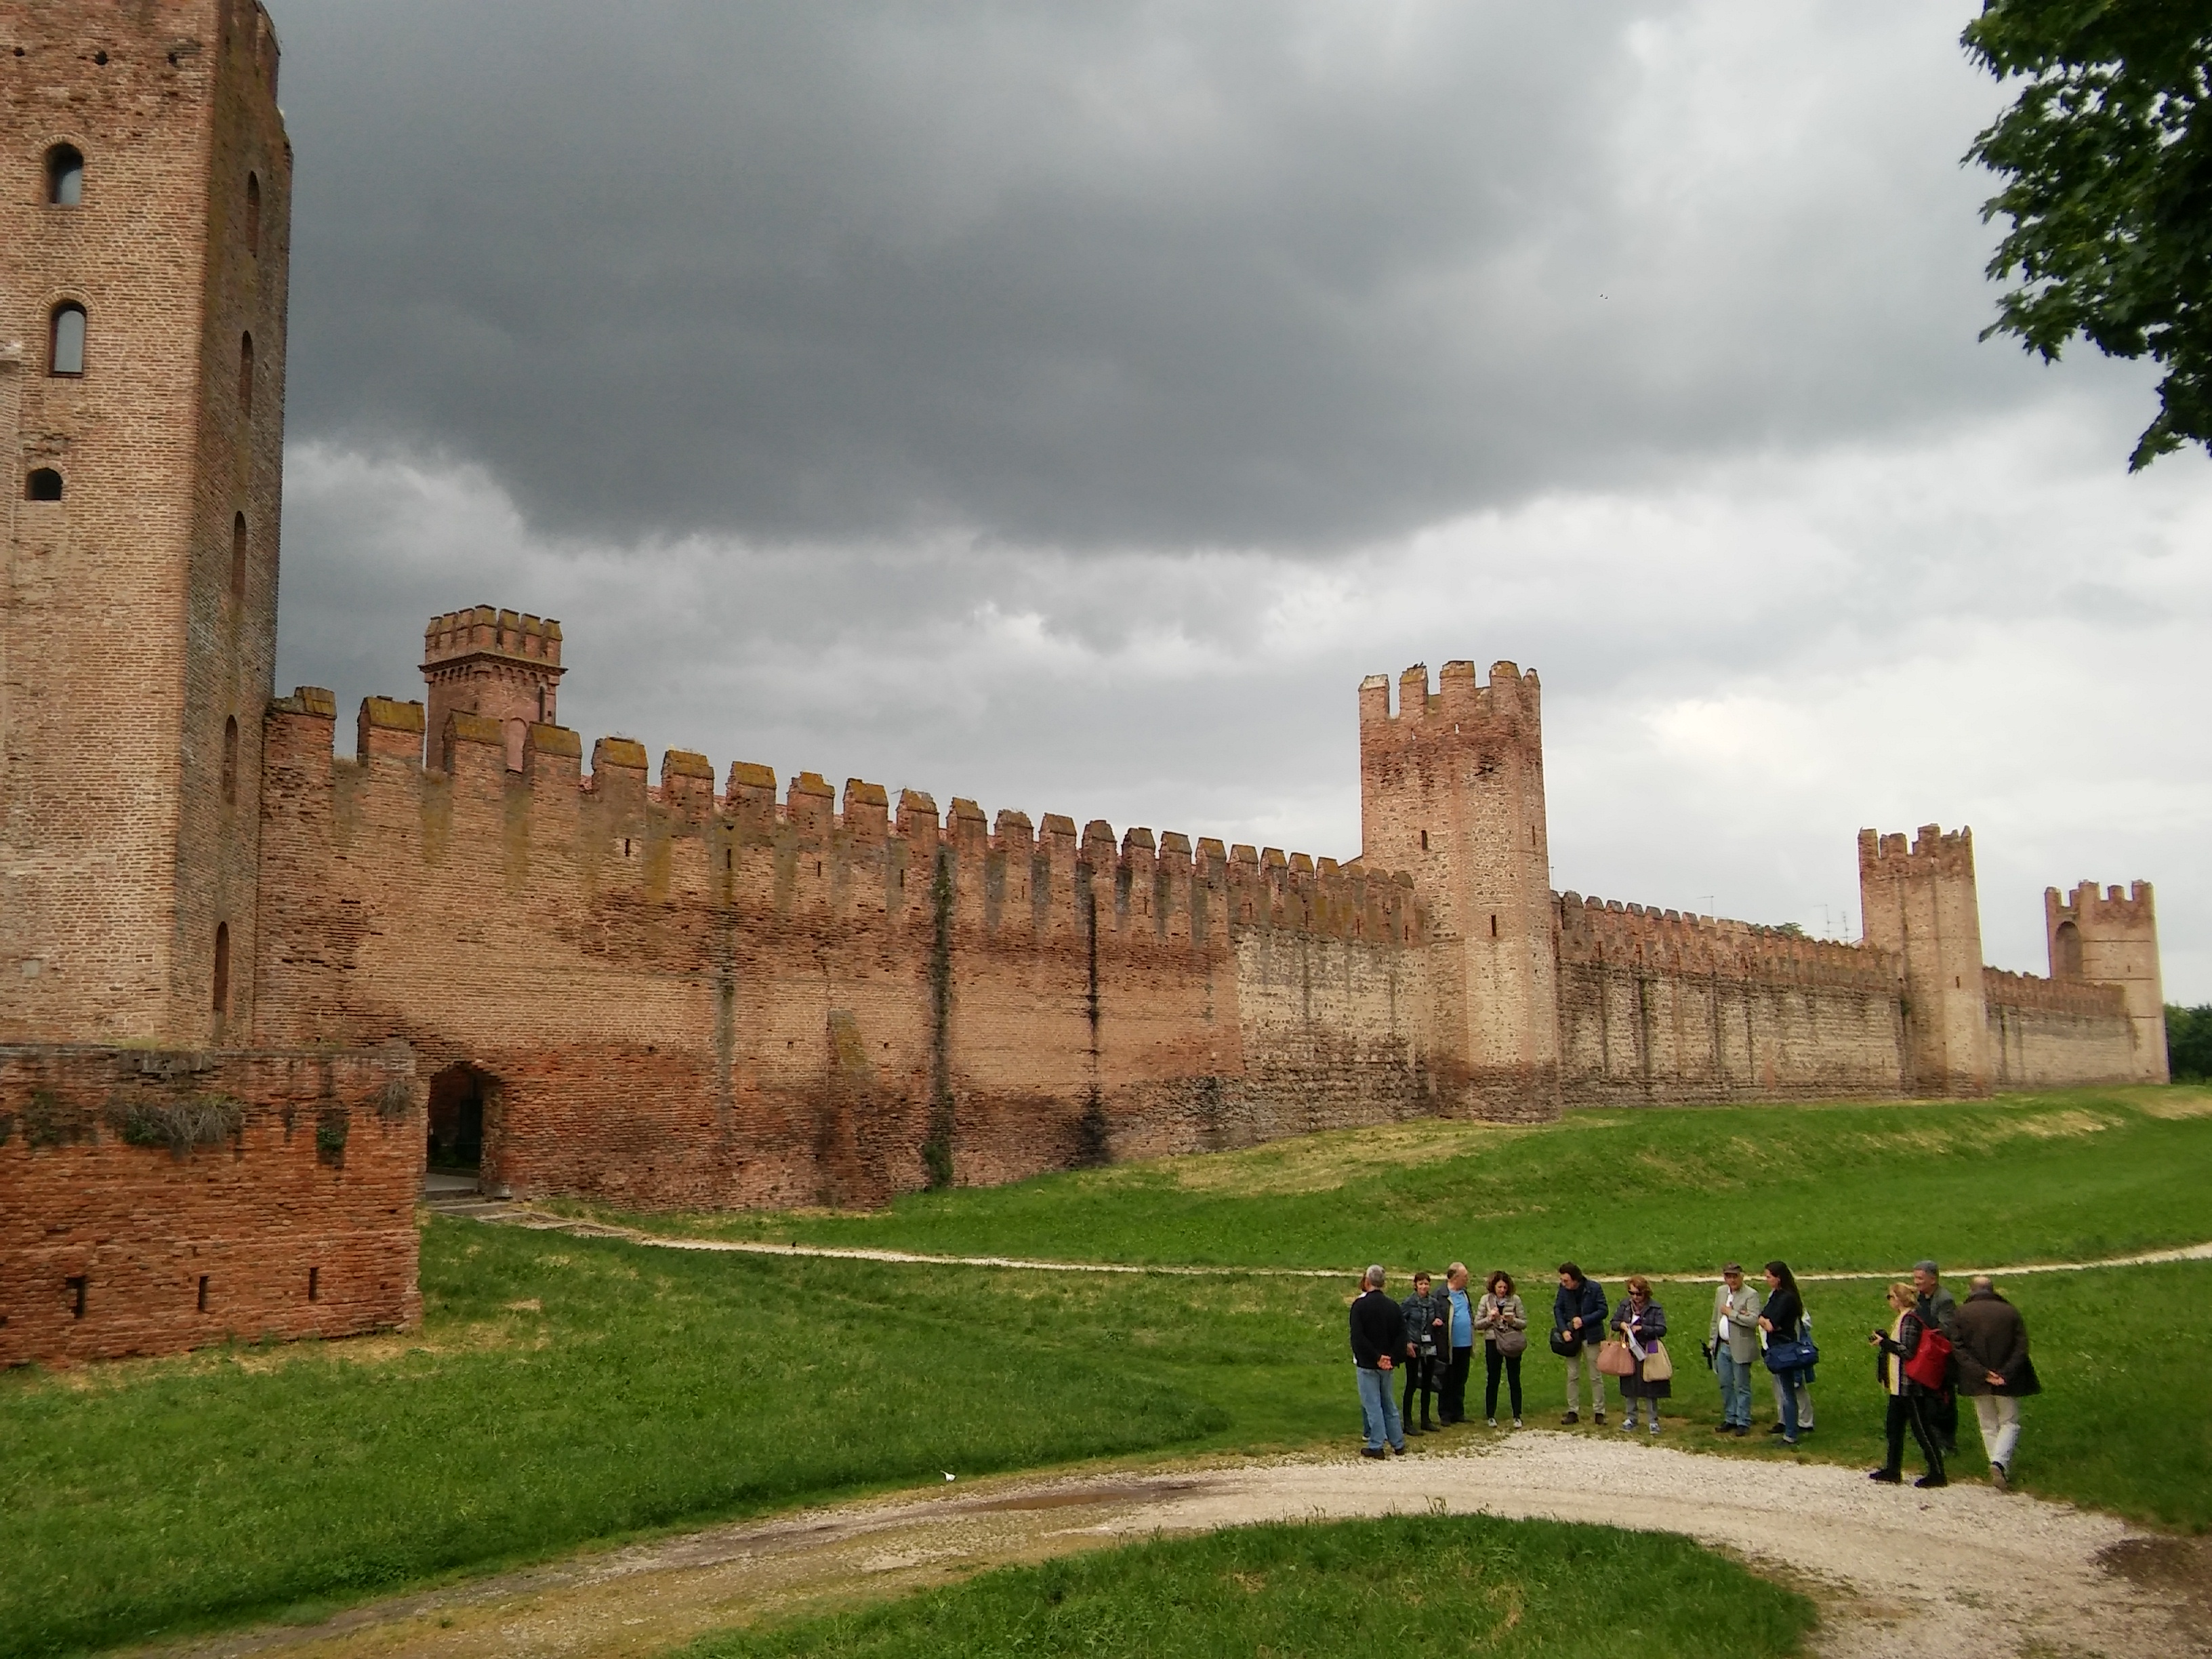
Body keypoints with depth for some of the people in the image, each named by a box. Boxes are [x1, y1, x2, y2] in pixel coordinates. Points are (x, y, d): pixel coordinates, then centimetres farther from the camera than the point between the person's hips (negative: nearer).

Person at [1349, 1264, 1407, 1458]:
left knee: (1372, 1404, 0)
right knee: (1389, 1402, 17)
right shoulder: (1393, 1306, 4)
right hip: (1387, 1365, 5)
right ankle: (1398, 1443, 22)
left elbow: (1358, 1337, -19)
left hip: (1368, 1364, -5)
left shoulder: (1360, 1305, -12)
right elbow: (1402, 1335, 1)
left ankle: (1376, 1446, 2)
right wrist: (1392, 1358, -4)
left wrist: (1375, 1358, -15)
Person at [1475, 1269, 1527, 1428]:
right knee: (1492, 1380, 7)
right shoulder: (1486, 1300, 0)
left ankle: (1517, 1416, 12)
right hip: (1492, 1342, 0)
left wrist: (1512, 1321, -16)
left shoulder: (1515, 1300, 0)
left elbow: (1524, 1323, 2)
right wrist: (1490, 1318, -15)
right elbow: (1477, 1324, 1)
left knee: (1514, 1380, 4)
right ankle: (1491, 1416, 16)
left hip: (1513, 1343, 0)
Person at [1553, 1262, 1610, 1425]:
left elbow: (1602, 1311, -10)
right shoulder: (1564, 1289, -5)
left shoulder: (1594, 1288, -14)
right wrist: (1564, 1330, -12)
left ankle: (1599, 1412, 13)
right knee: (1571, 1376, 6)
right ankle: (1572, 1412, 13)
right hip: (1572, 1337, 3)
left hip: (1590, 1336, -3)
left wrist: (1584, 1320, -20)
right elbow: (1557, 1309, 1)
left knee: (1596, 1377, 4)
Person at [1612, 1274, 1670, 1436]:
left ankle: (1654, 1421, 9)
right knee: (1629, 1386, 11)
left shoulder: (1655, 1308, -7)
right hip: (1629, 1351, 4)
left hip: (1647, 1352, -4)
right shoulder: (1625, 1304, 5)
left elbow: (1662, 1330, -13)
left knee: (1650, 1388, -1)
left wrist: (1642, 1328, -22)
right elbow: (1613, 1322, 11)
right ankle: (1631, 1418, 23)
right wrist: (1621, 1325, -12)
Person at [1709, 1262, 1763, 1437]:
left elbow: (1754, 1320, -24)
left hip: (1740, 1348, -7)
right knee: (1726, 1385, 12)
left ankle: (1743, 1422, 10)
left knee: (1742, 1387, 1)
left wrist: (1730, 1313, -18)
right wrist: (1713, 1341, 15)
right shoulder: (1720, 1292, 10)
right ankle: (1730, 1419, 23)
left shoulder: (1751, 1295, -12)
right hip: (1723, 1347, 7)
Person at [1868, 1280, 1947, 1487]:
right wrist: (1884, 1340, 7)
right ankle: (1892, 1470, 22)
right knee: (1895, 1426, 15)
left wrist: (1885, 1343, -16)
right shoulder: (1903, 1318, 13)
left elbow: (1908, 1351, -23)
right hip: (1900, 1384, 11)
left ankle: (1937, 1473, 4)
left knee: (1921, 1427, -3)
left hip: (1909, 1384, -11)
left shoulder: (1911, 1319, -17)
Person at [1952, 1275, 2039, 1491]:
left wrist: (1982, 1373, -13)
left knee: (1989, 1426, 15)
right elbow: (2021, 1348, -8)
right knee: (2010, 1423, 9)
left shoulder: (1961, 1314, -1)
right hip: (2006, 1382, -1)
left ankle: (1999, 1470, 13)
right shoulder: (2010, 1312, -1)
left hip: (1977, 1382, 1)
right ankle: (2000, 1463, -13)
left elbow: (1958, 1349, -9)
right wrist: (2005, 1374, -12)